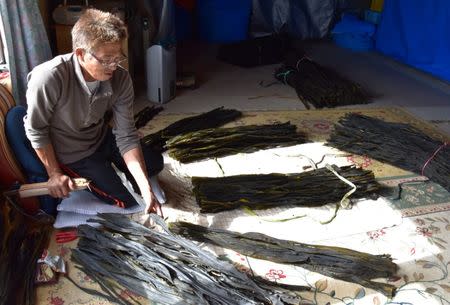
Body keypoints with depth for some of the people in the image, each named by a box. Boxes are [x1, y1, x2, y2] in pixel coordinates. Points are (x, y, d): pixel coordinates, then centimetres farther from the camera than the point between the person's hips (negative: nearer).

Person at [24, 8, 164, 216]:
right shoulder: (48, 79, -36)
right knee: (126, 202, -5)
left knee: (155, 163, 13)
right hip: (72, 154, -4)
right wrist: (54, 173, -11)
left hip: (103, 137, 5)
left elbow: (126, 135, -20)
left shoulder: (120, 79, -23)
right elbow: (36, 130, -19)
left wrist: (146, 189, -27)